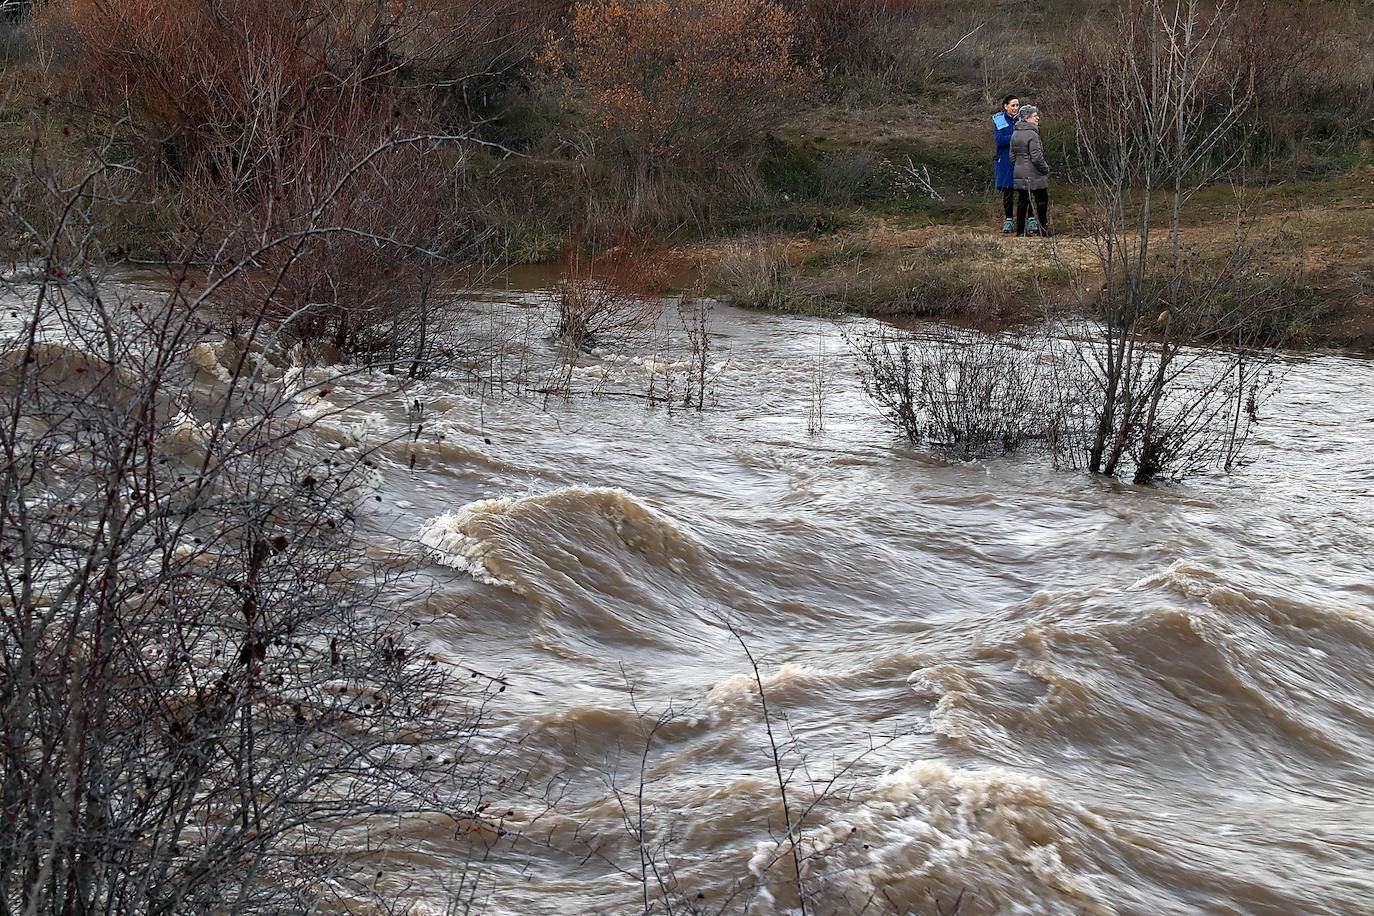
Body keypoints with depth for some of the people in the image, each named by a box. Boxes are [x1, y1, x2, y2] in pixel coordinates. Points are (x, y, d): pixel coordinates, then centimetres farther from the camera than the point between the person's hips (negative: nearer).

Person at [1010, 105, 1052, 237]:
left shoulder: (1015, 134, 8)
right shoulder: (1032, 135, -17)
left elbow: (1012, 157, 13)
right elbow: (1036, 157, -20)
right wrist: (1045, 169, -6)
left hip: (1019, 175, 7)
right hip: (1034, 176, -7)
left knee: (1022, 201, 11)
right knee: (1042, 201, 7)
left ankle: (1020, 231, 12)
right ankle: (1043, 229, 11)